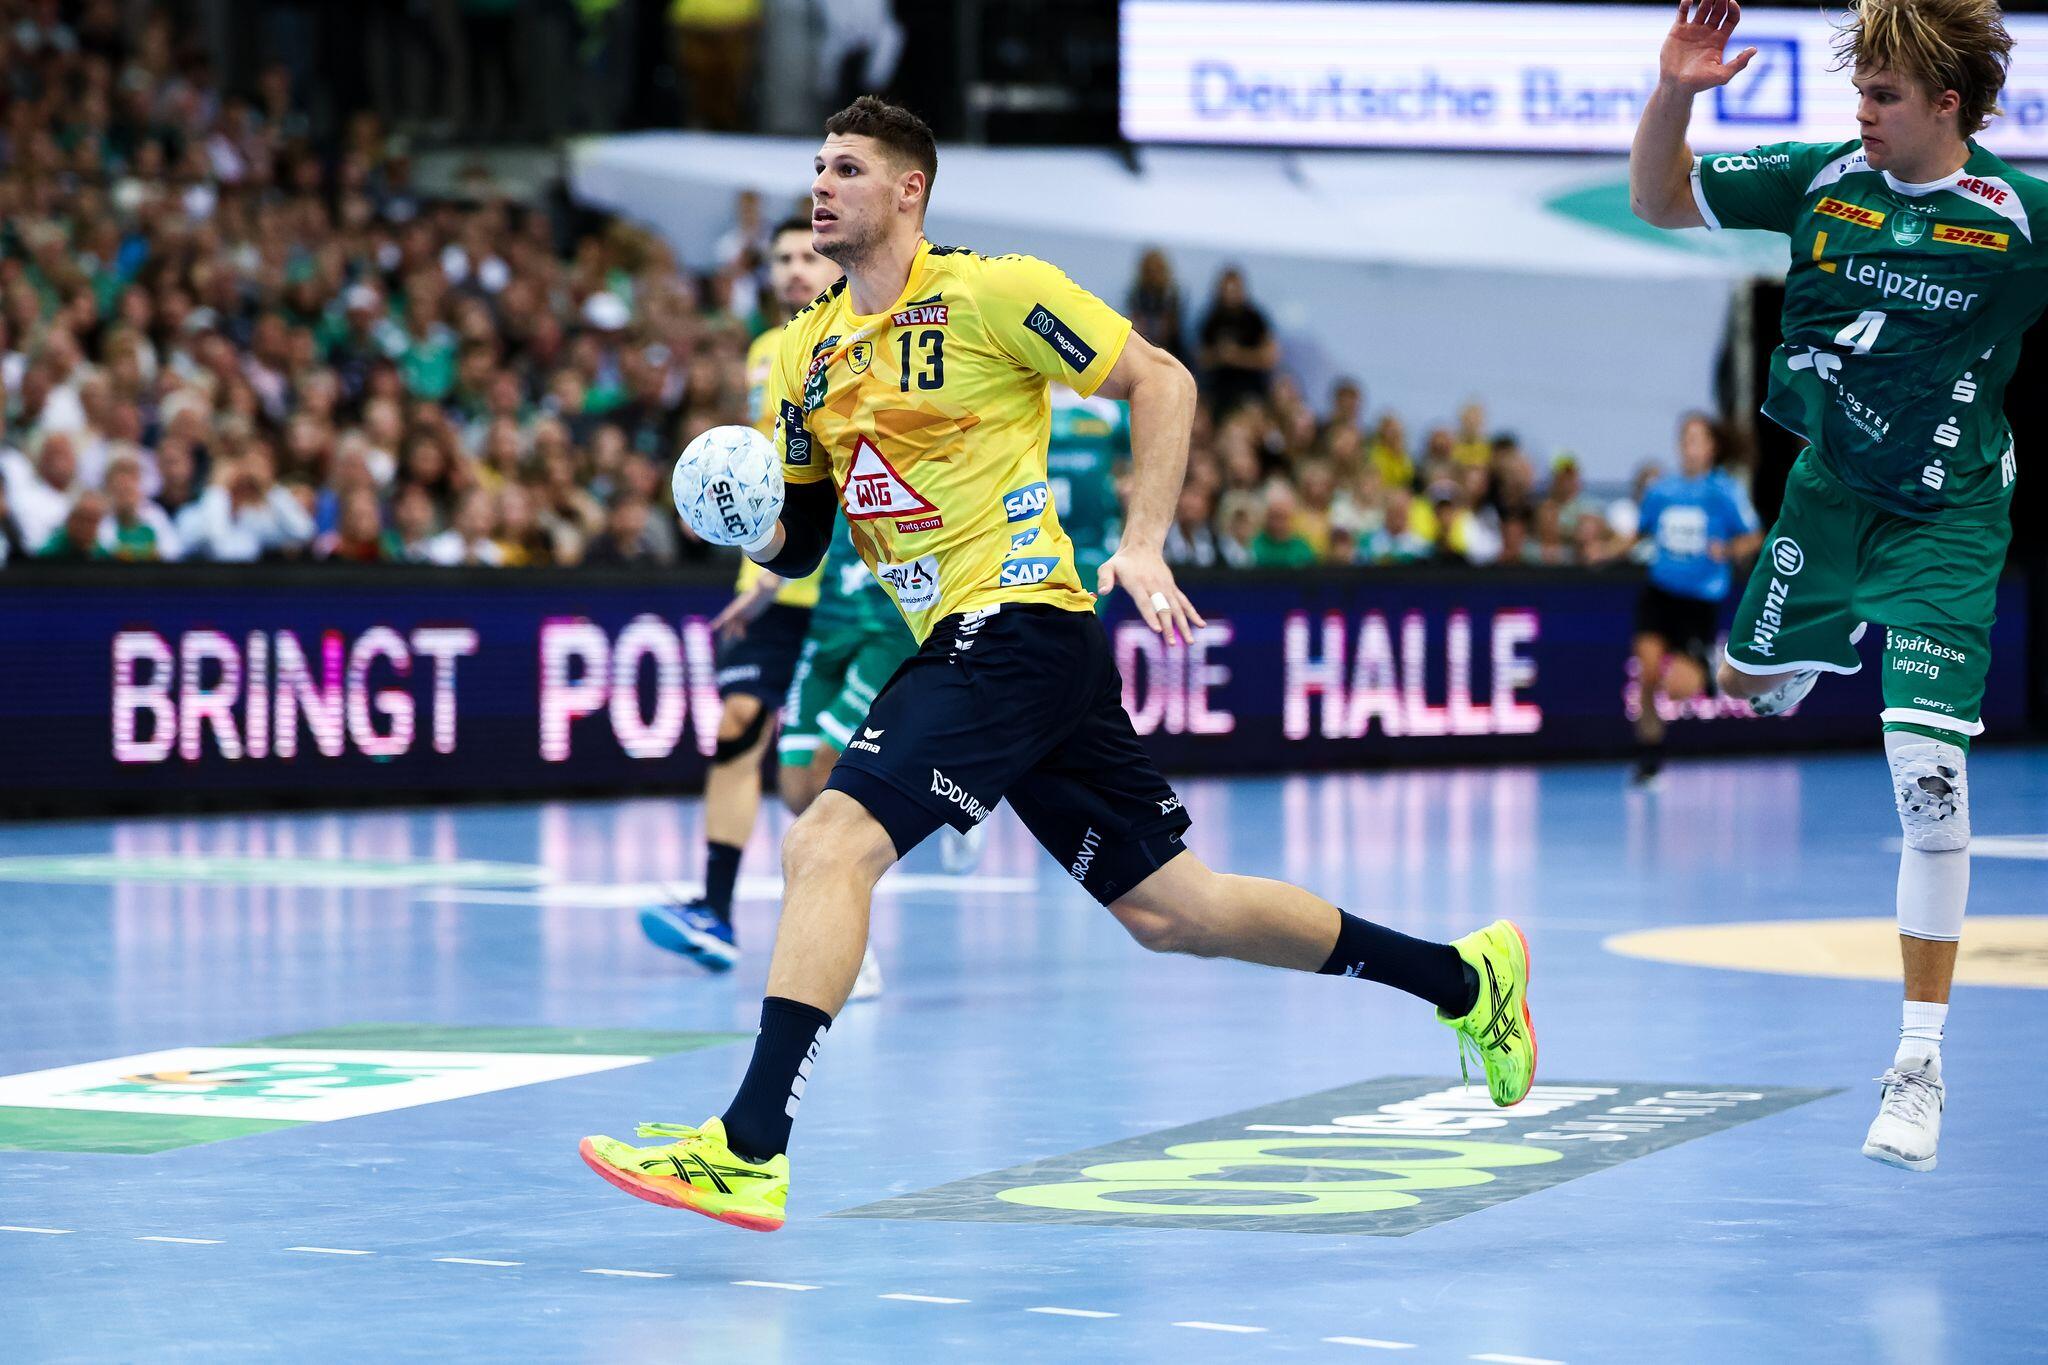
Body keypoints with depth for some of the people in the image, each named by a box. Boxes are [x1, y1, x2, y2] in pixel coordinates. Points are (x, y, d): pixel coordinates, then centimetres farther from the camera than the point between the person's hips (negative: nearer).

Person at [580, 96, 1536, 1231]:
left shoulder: (991, 294, -7)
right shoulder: (807, 350, 15)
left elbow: (1162, 380, -5)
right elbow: (798, 543, 20)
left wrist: (1143, 545, -14)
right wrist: (756, 528, -3)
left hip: (1019, 620, -8)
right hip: (961, 645, 8)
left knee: (828, 844, -21)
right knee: (1171, 911, 12)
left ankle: (749, 1151, -24)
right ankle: (1463, 976, 27)